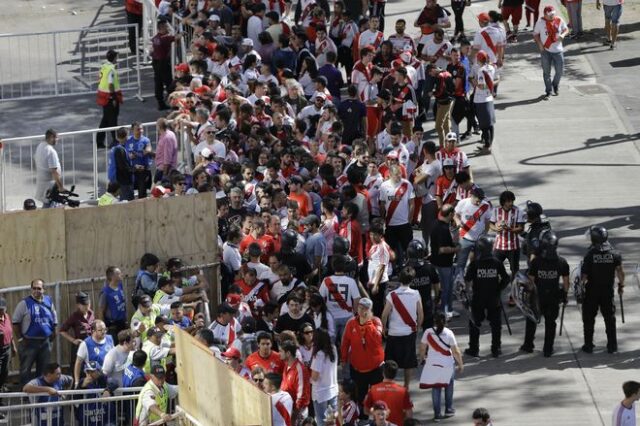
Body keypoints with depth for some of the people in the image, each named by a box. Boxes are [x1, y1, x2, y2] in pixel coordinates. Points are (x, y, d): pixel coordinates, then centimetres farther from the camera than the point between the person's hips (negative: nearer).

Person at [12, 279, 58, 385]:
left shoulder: (49, 302, 9)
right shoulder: (25, 303, -6)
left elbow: (54, 321, 20)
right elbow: (15, 322, -5)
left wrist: (53, 333, 9)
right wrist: (20, 338, -8)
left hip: (45, 342, 4)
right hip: (29, 342, -4)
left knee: (43, 370, 12)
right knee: (25, 370, -4)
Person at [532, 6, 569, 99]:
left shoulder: (559, 20, -3)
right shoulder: (541, 22, -7)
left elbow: (566, 29, 10)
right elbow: (535, 34, 1)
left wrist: (563, 35, -12)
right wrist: (539, 44, -13)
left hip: (557, 50, 1)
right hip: (545, 50, -1)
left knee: (560, 70, 4)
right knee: (546, 72, 4)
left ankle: (555, 86, 33)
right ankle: (548, 92, 15)